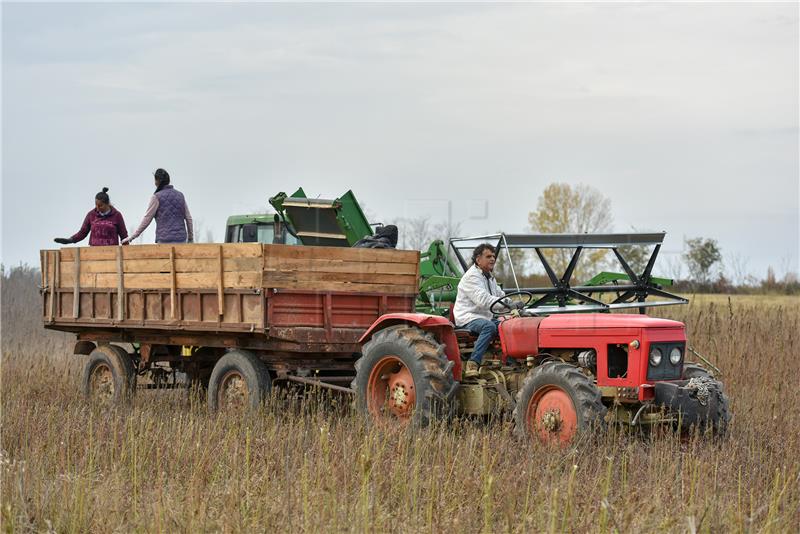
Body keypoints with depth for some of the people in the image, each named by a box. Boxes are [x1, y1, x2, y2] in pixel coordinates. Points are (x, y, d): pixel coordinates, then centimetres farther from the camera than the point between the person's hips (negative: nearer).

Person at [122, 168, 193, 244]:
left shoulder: (157, 197, -4)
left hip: (165, 241, -5)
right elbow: (188, 218, 12)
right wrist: (191, 238, 22)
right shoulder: (180, 195, 11)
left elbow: (146, 219, -3)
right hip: (181, 239, 5)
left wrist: (131, 238, 3)